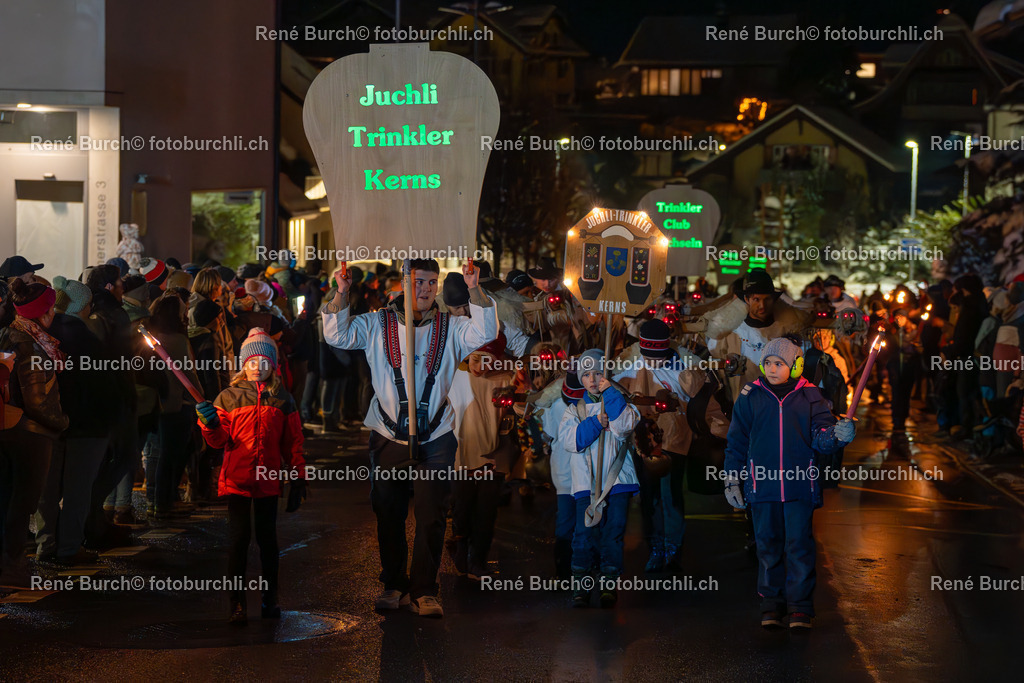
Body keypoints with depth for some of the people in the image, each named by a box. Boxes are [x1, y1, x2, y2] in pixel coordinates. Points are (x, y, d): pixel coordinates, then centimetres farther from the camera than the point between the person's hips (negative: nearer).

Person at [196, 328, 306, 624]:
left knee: (267, 538, 6)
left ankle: (270, 599, 17)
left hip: (268, 480, 1)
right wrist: (210, 424, -21)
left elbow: (293, 443, 11)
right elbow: (220, 441, 0)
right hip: (237, 478, -1)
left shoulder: (282, 400, 8)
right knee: (239, 538, -3)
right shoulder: (228, 397, 4)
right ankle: (237, 604, 2)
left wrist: (298, 479, 8)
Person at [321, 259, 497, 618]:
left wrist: (474, 290, -23)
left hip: (436, 439, -1)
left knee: (431, 517, -3)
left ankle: (424, 591, 3)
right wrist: (341, 294, -16)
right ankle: (394, 585, 21)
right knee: (388, 514, 8)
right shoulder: (378, 324, 4)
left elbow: (485, 332, -10)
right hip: (388, 437, 1)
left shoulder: (450, 327, 4)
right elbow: (337, 335, -1)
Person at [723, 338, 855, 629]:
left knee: (799, 545, -3)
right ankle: (771, 606, 16)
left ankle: (800, 607, 4)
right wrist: (731, 480, 6)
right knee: (768, 545, 6)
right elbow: (737, 441, 10)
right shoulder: (750, 397, 6)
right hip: (762, 483, 1)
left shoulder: (809, 396, 4)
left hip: (800, 484, -1)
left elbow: (820, 437, 1)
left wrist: (837, 435, -22)